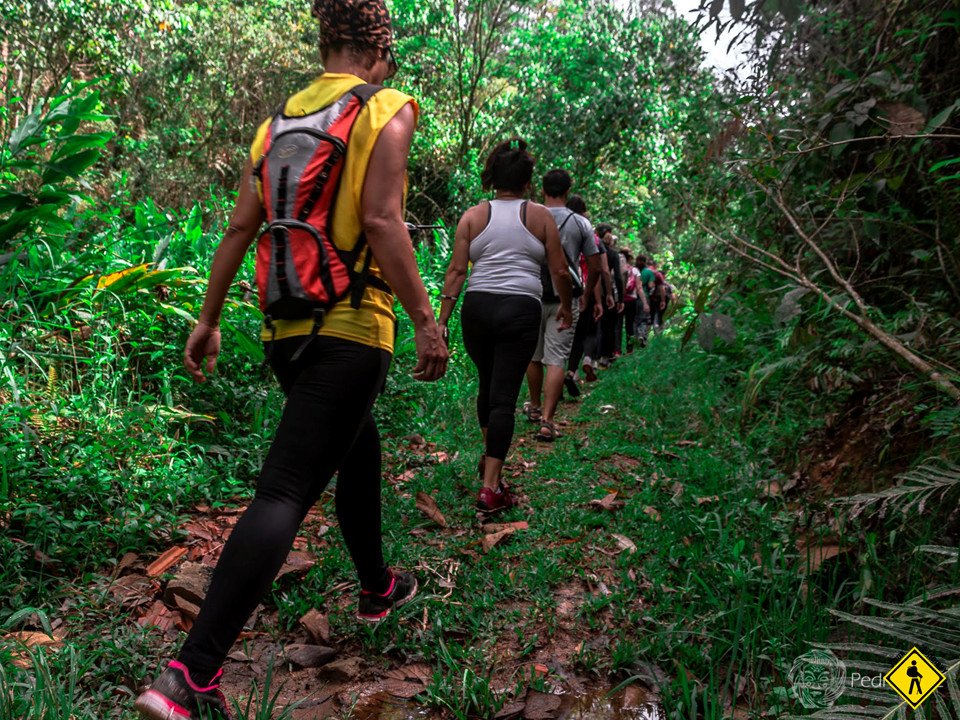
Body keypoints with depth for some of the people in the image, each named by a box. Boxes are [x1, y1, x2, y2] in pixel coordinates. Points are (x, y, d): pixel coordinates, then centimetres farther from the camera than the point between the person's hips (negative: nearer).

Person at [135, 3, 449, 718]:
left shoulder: (279, 118, 15)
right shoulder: (386, 111, -3)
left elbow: (240, 228, 12)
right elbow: (381, 220, -16)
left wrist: (209, 320, 15)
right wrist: (425, 319, -13)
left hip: (285, 330, 8)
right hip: (349, 329, -7)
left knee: (359, 448, 25)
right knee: (286, 491, -11)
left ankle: (377, 585, 42)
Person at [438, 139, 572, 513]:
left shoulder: (472, 216, 7)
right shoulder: (541, 216, 5)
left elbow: (456, 271, 0)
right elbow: (560, 271, 5)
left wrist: (443, 318, 2)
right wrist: (566, 307, 22)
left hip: (477, 307, 2)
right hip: (521, 310, -2)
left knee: (488, 386, 22)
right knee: (505, 395, -2)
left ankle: (489, 454, 39)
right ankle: (491, 487, -3)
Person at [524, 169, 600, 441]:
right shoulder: (580, 223, -1)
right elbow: (595, 267, 0)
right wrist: (585, 296, 15)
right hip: (566, 299, -1)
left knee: (533, 356, 17)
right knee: (556, 360, -2)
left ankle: (535, 408, 35)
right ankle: (547, 421, -8)